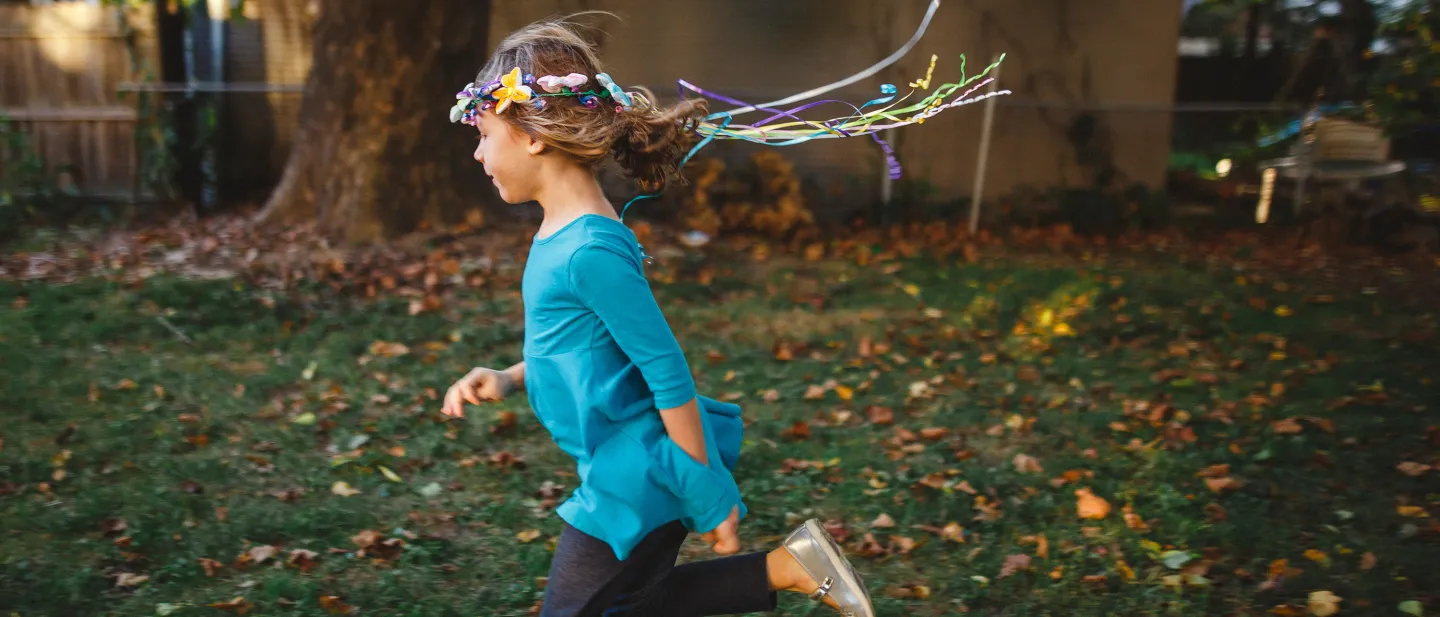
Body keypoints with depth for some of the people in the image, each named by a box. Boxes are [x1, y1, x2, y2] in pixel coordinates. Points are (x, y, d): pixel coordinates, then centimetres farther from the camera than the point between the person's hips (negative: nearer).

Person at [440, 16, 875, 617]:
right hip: (625, 469, 10)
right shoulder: (562, 230, 4)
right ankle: (790, 566, 23)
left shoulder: (590, 250, -25)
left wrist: (711, 500, -17)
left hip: (636, 477, -10)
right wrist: (506, 380, 4)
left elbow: (669, 373, -23)